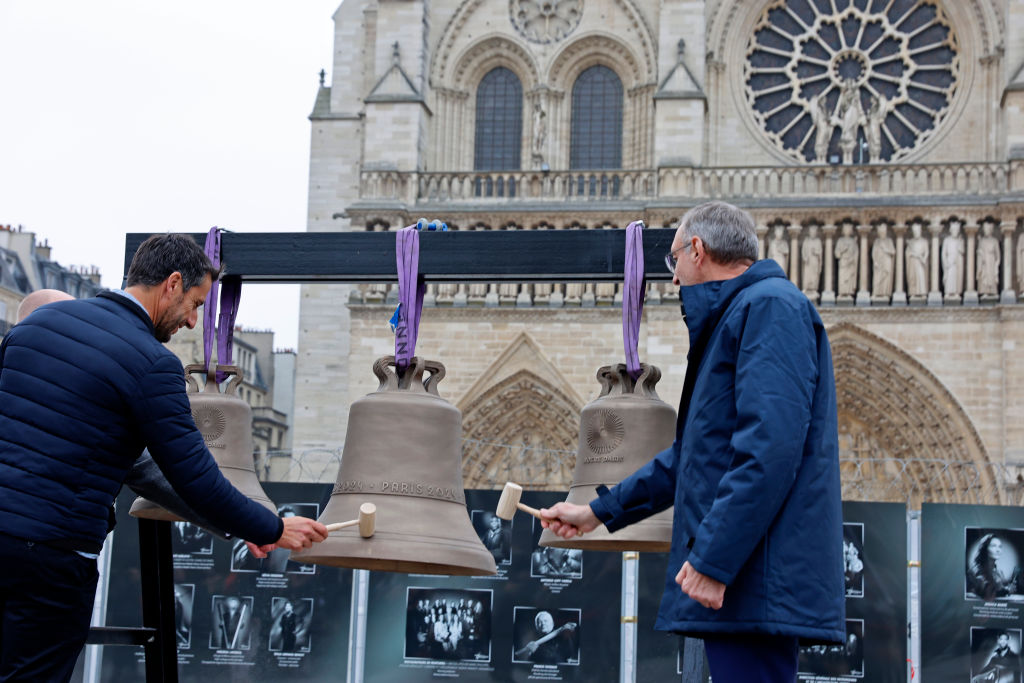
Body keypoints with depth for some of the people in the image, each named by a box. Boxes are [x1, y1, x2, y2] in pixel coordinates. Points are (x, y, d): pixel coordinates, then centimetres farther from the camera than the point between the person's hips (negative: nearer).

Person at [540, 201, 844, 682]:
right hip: (745, 586, 10)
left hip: (756, 581, -10)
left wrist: (713, 559, -22)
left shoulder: (770, 305, -8)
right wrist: (600, 511, 32)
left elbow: (770, 446, -20)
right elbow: (695, 452, 31)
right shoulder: (735, 317, 25)